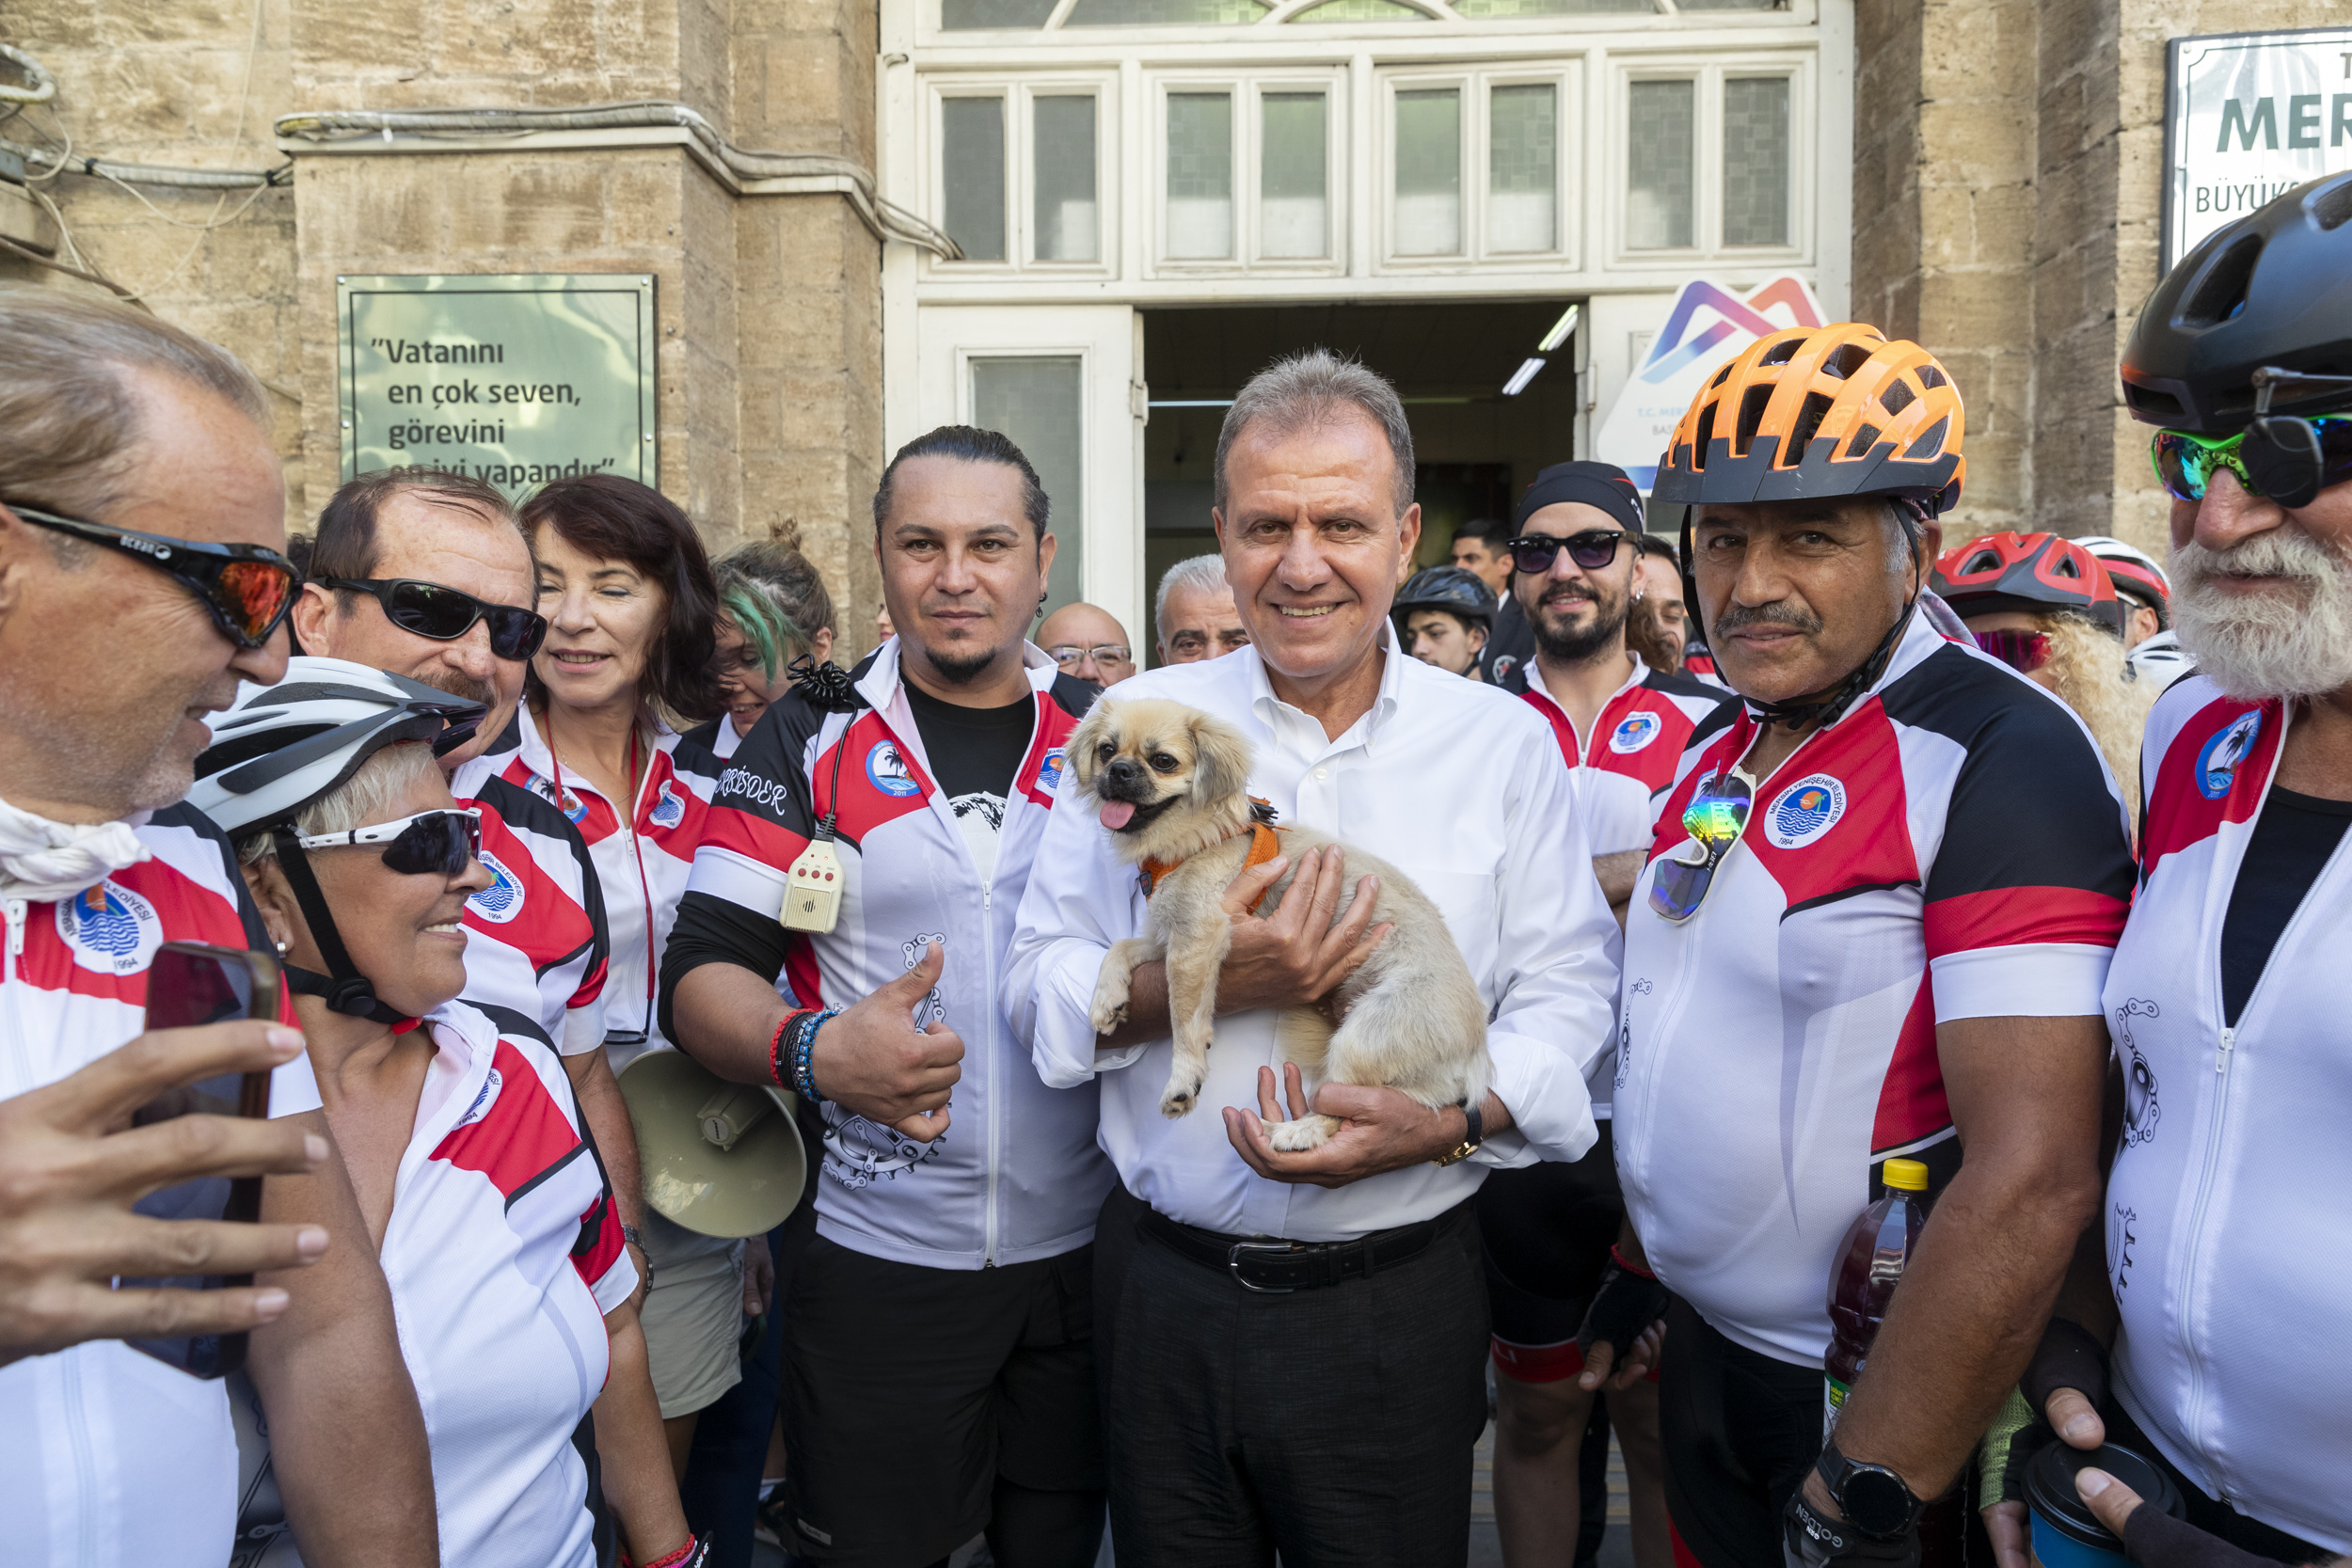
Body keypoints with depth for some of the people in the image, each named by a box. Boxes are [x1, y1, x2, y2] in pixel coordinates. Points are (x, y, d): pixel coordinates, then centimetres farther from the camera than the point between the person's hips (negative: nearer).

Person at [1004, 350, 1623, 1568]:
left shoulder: (1505, 744, -1)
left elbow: (1568, 991, -2)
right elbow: (1040, 981, -1)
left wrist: (1449, 1123, -19)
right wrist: (1201, 985, -18)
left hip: (1399, 1298, 0)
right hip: (1166, 1290, 1)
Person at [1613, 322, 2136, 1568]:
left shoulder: (1999, 757, -20)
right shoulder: (1719, 761, 5)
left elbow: (2032, 1180, -26)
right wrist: (1638, 1262, 14)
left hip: (1873, 1402, -7)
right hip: (1705, 1354, 7)